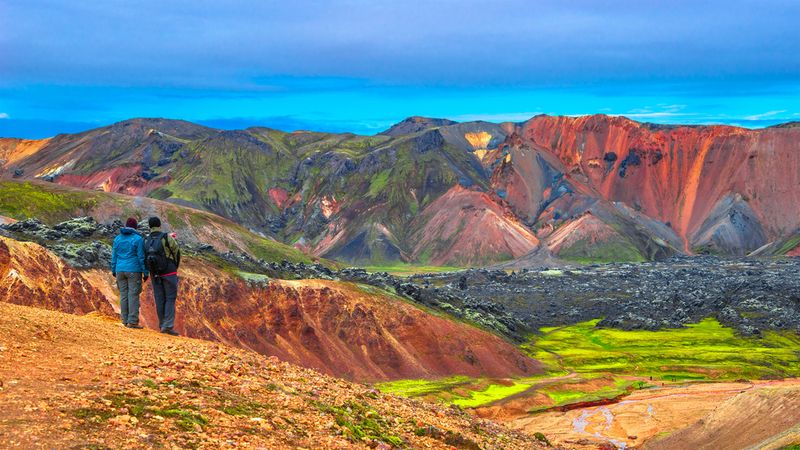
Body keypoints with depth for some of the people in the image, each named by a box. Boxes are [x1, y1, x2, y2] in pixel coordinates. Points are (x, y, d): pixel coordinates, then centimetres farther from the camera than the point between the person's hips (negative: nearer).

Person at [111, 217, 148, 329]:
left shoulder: (117, 238, 6)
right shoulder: (138, 239, -7)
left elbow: (114, 256, 9)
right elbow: (141, 257, -8)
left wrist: (113, 270, 18)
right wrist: (145, 273, -3)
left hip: (120, 270, 5)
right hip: (134, 271, -5)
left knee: (123, 295, 9)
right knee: (133, 295, -4)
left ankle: (125, 320, 10)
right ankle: (132, 321, -8)